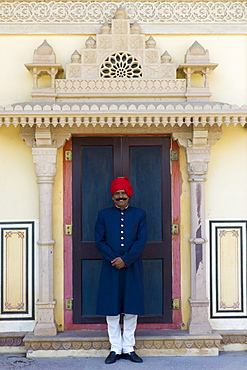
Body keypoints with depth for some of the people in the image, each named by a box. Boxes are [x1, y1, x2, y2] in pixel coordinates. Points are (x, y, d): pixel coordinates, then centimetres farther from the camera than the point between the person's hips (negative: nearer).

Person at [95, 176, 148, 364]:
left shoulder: (139, 214, 6)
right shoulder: (104, 215, 7)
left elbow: (142, 241, -3)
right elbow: (99, 241, 0)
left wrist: (125, 259, -13)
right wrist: (114, 259, -13)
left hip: (132, 268, 0)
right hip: (110, 269, 0)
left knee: (132, 310, 4)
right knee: (111, 310, 3)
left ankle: (129, 349, 15)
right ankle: (115, 349, 13)